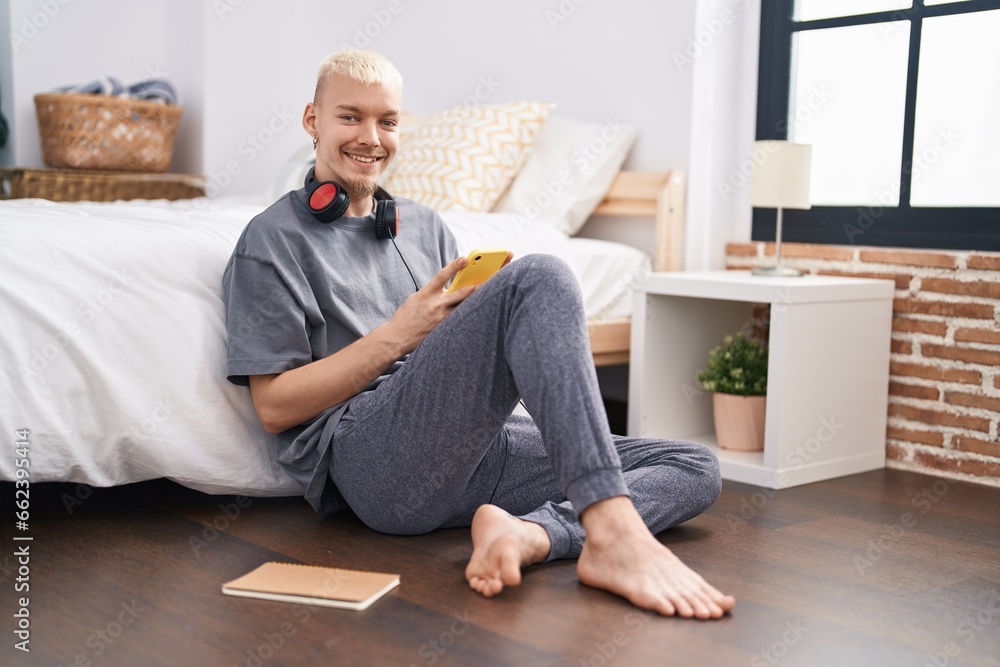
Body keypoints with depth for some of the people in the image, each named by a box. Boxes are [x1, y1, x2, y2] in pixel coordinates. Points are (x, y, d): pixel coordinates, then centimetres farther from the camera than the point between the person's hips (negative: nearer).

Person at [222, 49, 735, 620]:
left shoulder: (423, 225, 26)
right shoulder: (274, 239, 7)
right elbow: (274, 407, -2)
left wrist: (484, 319, -1)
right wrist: (400, 334, -9)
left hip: (470, 450, 7)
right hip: (373, 459, -7)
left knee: (696, 469, -5)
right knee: (540, 277, -26)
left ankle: (529, 533, -31)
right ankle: (613, 532, -39)